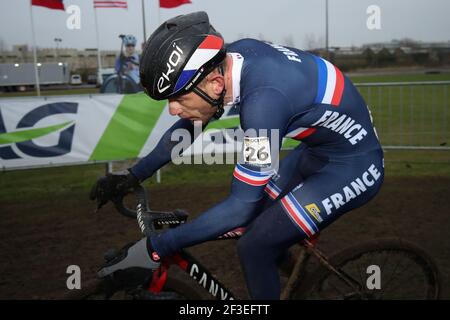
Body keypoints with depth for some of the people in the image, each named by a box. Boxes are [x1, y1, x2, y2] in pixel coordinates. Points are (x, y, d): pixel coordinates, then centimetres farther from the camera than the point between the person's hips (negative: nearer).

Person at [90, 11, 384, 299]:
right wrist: (133, 176, 7)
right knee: (258, 221, 16)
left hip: (354, 167, -8)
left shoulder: (264, 99, -35)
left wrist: (156, 248, -24)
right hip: (321, 147, 8)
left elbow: (241, 205, -28)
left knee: (255, 248, -9)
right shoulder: (234, 55, -10)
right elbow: (187, 127, 5)